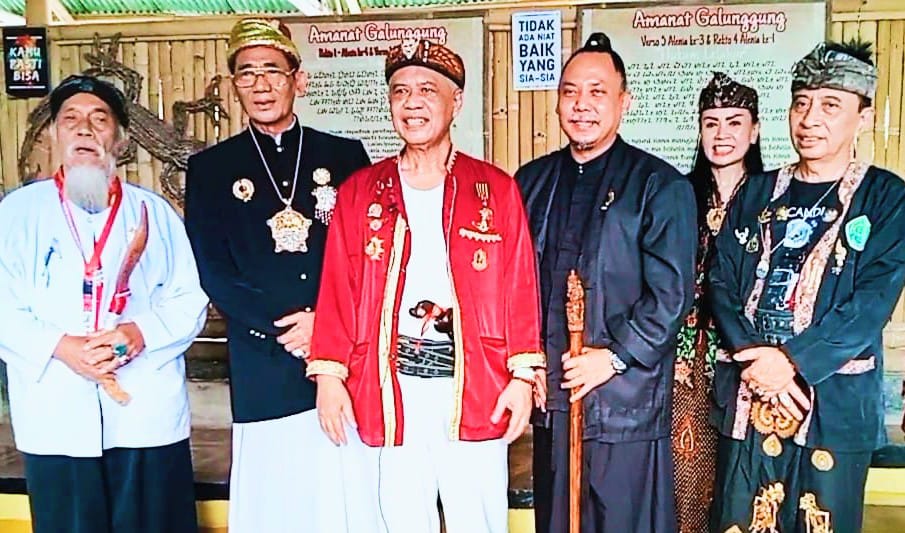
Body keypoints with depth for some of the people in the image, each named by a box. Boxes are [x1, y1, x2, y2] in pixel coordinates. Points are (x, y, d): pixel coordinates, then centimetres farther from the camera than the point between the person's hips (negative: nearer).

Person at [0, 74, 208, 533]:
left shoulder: (153, 212, 9)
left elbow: (189, 302, 3)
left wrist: (141, 332, -14)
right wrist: (60, 347, -14)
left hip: (149, 415, 0)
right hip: (55, 422, 0)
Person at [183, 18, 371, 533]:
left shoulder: (345, 155, 8)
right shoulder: (211, 168, 8)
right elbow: (214, 273, 2)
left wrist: (325, 321, -9)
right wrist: (284, 328, -9)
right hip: (264, 365, 0)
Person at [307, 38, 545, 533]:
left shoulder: (497, 190, 3)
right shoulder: (359, 192, 6)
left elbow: (520, 290, 1)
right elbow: (337, 290, 3)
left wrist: (523, 375, -4)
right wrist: (329, 374, -2)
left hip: (474, 389, -1)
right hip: (388, 389, 1)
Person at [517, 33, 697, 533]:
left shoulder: (661, 186, -4)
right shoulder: (532, 181, 10)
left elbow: (671, 294, -9)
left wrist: (614, 356, -15)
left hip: (625, 402, -4)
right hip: (551, 397, 5)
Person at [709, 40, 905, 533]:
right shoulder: (757, 193, 11)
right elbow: (722, 281, 3)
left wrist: (792, 360, -18)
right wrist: (752, 358, -12)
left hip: (835, 405, -2)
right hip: (745, 397, 3)